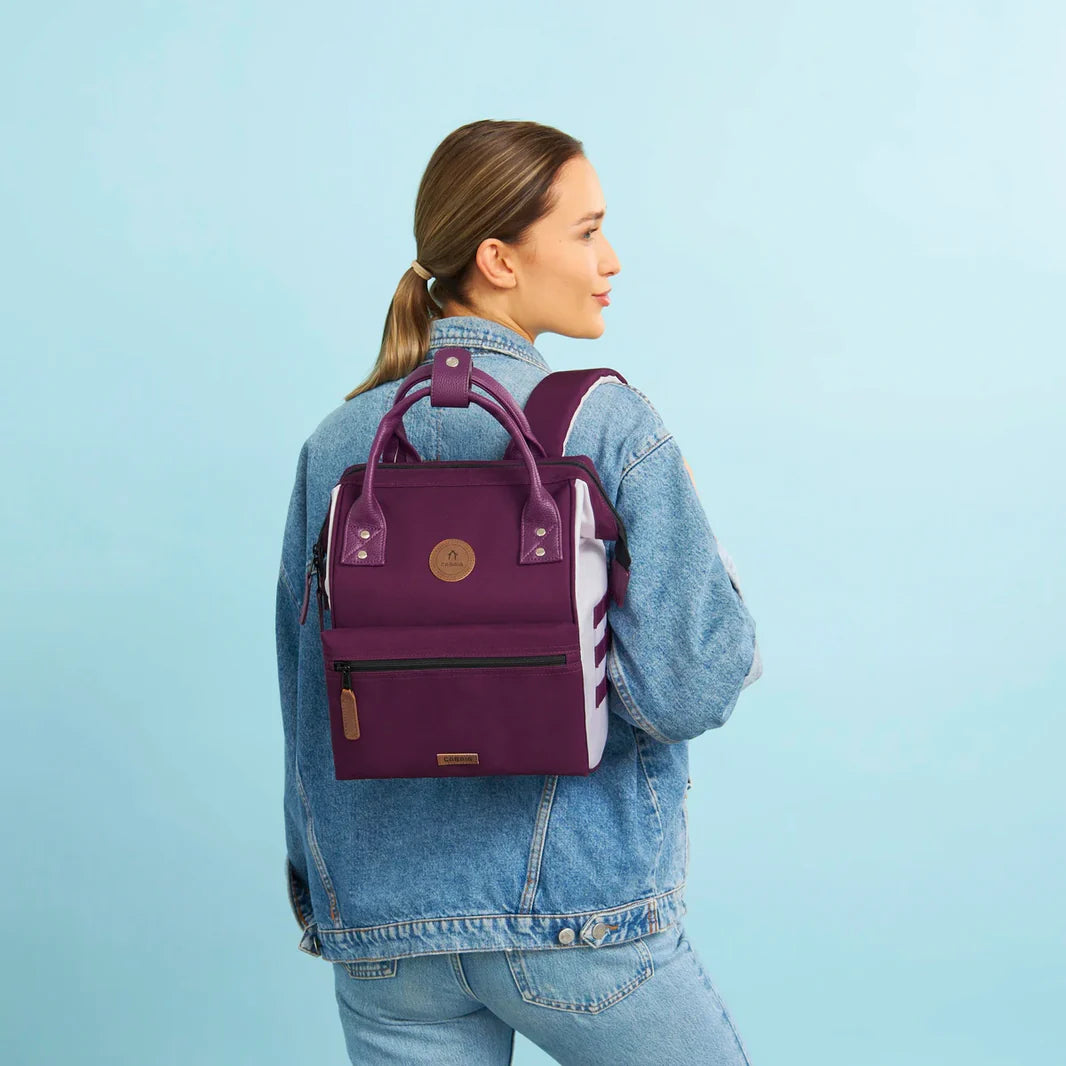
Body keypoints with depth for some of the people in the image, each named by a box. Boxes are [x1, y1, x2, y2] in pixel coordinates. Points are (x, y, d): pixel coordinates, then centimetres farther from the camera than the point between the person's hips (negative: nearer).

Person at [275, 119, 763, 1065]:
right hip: (578, 912, -4)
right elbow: (687, 689, -16)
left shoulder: (335, 445, 3)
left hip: (381, 921, 5)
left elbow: (306, 705, 8)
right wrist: (734, 642, 4)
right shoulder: (606, 424, -11)